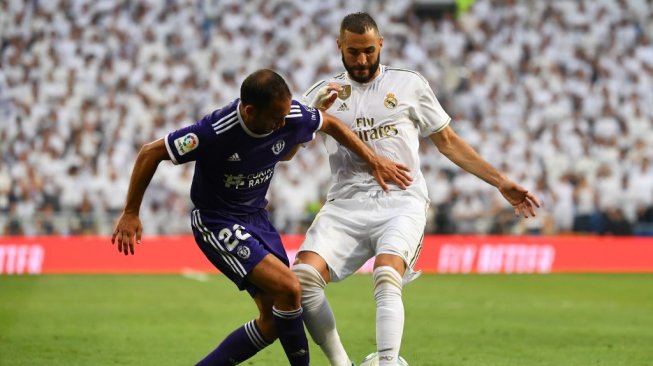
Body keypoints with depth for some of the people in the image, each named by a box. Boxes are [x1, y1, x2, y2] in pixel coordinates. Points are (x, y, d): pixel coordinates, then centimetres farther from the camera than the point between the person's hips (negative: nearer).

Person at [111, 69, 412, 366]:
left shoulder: (291, 115, -14)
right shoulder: (215, 132, -29)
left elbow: (330, 124, 10)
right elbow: (150, 153, -19)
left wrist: (373, 160, 8)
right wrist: (130, 214, -15)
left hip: (256, 216, 7)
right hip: (217, 223, -7)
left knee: (274, 321, 1)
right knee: (288, 288, -23)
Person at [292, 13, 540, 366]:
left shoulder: (409, 84, 11)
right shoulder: (324, 92, 12)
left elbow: (448, 142, 17)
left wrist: (501, 182, 12)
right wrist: (316, 111, -14)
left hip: (402, 202, -2)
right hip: (347, 204, 2)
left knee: (386, 277, -31)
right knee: (302, 276, -22)